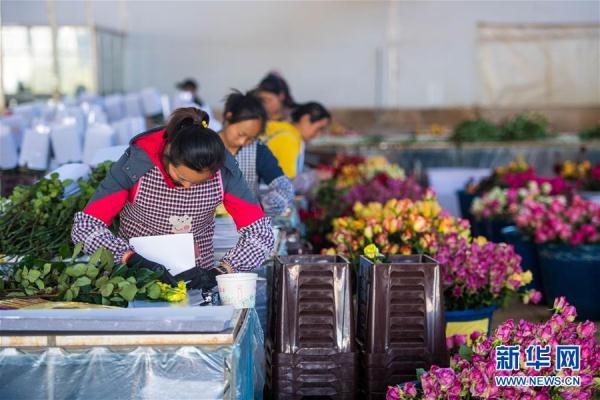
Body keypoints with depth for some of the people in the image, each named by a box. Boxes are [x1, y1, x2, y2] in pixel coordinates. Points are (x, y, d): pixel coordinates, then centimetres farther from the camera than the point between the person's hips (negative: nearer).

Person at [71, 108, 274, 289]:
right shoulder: (135, 163, -19)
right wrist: (134, 260, -32)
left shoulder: (223, 169, -14)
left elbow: (261, 233, -12)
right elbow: (84, 227, -19)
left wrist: (219, 272, -25)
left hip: (196, 278, 1)